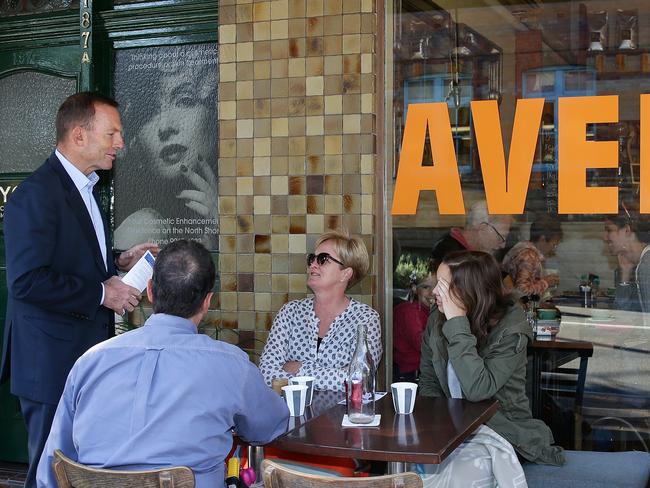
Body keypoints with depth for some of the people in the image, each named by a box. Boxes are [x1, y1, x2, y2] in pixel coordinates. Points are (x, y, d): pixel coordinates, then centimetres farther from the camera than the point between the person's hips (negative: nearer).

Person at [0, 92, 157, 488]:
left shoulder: (83, 188, 15)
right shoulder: (36, 194, -17)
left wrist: (118, 263, 8)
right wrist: (101, 293, -18)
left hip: (89, 355, 10)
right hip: (52, 363, -9)